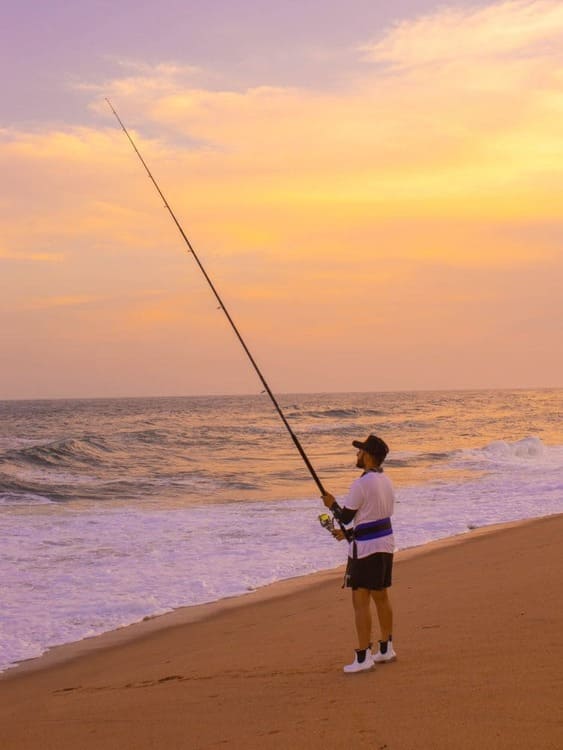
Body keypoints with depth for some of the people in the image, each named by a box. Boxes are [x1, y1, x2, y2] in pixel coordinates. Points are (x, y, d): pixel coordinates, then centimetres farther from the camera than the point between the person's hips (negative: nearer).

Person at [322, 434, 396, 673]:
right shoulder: (386, 481, 8)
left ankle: (363, 658, -5)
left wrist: (332, 504, 8)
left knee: (360, 601, -5)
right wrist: (349, 533, 18)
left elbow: (345, 517, -11)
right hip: (386, 543, 9)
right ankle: (386, 649, 27)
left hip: (366, 547, -9)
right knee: (381, 596, 18)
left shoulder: (361, 484, -19)